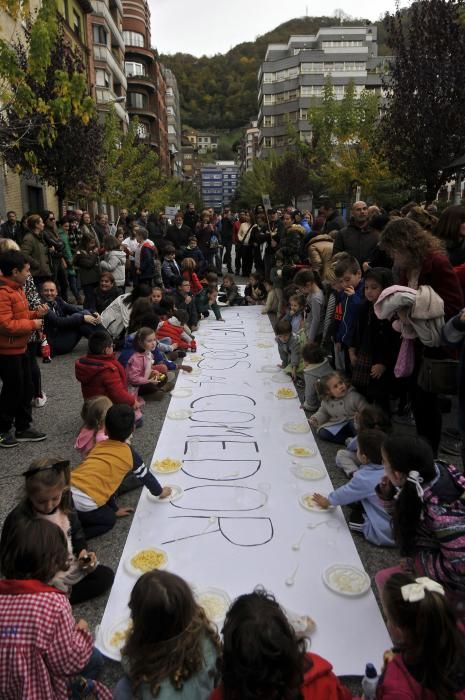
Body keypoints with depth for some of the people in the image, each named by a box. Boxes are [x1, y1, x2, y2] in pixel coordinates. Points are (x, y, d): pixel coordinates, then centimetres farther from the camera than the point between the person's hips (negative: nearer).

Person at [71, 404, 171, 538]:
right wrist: (160, 492, 42)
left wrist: (114, 509, 38)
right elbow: (145, 476, 21)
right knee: (109, 520, 21)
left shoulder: (99, 446, 20)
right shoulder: (129, 453, 5)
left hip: (66, 491, 5)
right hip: (84, 503, -5)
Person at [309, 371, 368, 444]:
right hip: (336, 426, 4)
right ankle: (349, 441, -22)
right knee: (322, 432, -18)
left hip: (351, 423, -4)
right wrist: (316, 419, 0)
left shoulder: (354, 396, -14)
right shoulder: (326, 401, 0)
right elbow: (322, 412, 18)